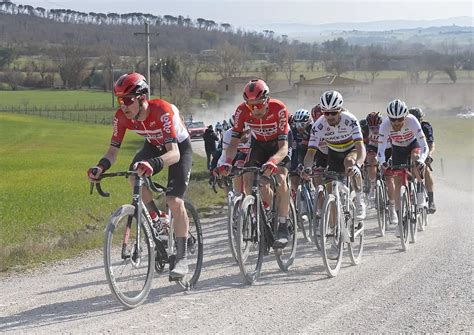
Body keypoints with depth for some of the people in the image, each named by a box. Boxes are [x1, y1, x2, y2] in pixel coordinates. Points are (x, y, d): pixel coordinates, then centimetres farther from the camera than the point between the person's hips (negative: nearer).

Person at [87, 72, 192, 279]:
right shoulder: (122, 116, -23)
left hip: (179, 147, -5)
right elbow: (113, 151, -19)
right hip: (153, 145, 5)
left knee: (174, 201, -17)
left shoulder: (162, 111, -39)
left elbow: (174, 153, -47)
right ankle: (155, 220, -1)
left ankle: (182, 258, -7)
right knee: (135, 177, -25)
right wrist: (100, 168, -40)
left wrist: (153, 164, -66)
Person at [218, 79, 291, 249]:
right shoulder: (242, 110, -26)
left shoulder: (279, 109, -35)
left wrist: (272, 162, -58)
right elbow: (234, 141, -23)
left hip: (279, 144, -3)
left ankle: (283, 227, -18)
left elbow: (283, 146, -38)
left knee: (280, 179, -25)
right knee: (248, 180, -17)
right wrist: (227, 162, -42)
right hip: (258, 144, 3)